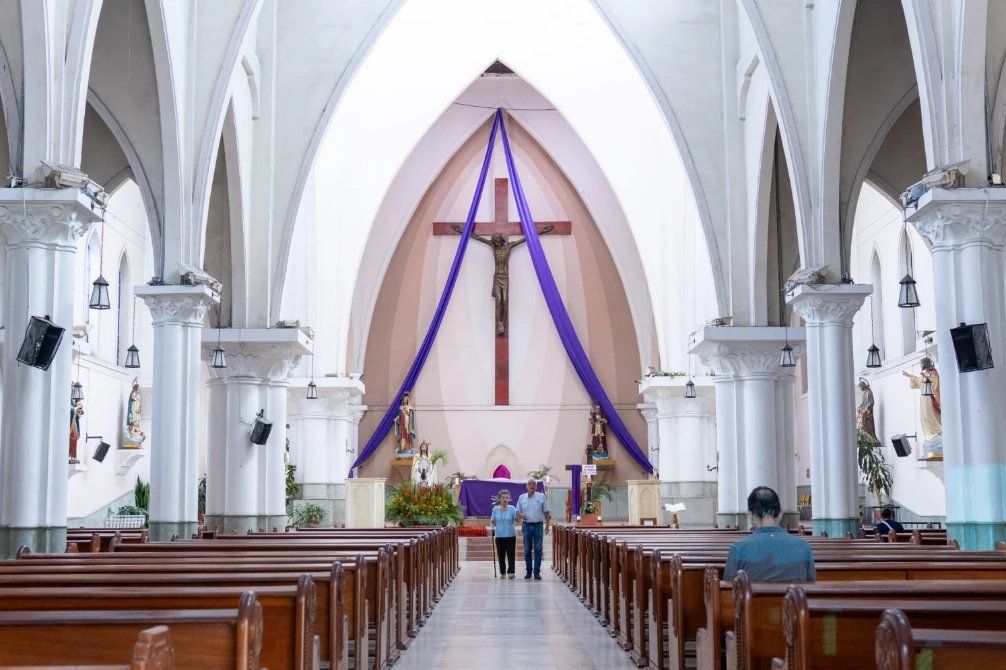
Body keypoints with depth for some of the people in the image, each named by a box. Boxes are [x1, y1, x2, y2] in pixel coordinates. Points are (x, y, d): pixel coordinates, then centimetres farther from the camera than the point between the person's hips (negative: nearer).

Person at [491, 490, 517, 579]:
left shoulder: (512, 509, -3)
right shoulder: (495, 510, 2)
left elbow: (517, 520, -11)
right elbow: (493, 521, 12)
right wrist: (493, 527, -7)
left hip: (511, 535, -2)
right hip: (499, 535, 2)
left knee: (511, 554, -3)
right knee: (501, 555, 6)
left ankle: (511, 572, 0)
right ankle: (502, 573, 16)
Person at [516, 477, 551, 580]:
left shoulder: (541, 496, 1)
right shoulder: (522, 497, 6)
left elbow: (546, 512, 4)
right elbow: (517, 511, 8)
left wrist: (547, 525, -2)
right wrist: (521, 515, -15)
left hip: (538, 525, -1)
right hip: (526, 525, 2)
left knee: (538, 549, -3)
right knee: (527, 550, 5)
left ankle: (537, 572, 0)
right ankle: (528, 571, 13)